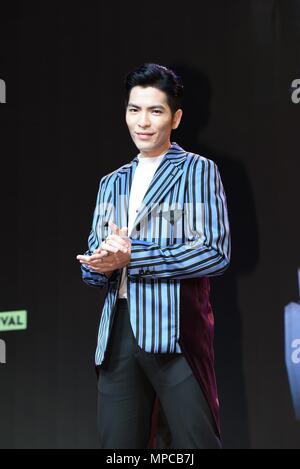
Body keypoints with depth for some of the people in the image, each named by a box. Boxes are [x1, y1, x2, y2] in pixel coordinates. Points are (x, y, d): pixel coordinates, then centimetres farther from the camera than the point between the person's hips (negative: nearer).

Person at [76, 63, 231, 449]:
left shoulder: (198, 171, 4)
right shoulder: (112, 183, 21)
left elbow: (216, 253, -8)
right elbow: (91, 267, 19)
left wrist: (132, 257, -12)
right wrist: (103, 264, -7)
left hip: (174, 329, -5)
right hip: (116, 332, 5)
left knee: (194, 441, -7)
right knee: (117, 444, 5)